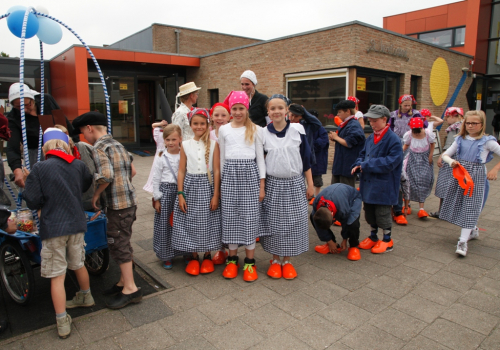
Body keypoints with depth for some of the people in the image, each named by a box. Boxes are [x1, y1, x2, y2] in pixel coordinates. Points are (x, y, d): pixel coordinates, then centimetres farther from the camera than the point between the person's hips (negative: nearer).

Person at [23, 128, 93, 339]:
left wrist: (44, 204, 10)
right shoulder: (78, 165, 0)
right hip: (77, 223, 4)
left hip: (53, 227, -4)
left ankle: (62, 323, 10)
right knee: (78, 264, 24)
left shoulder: (39, 169, -13)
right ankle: (86, 297, 44)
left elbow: (32, 202, -11)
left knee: (57, 276, 4)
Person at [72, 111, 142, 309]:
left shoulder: (99, 147, -13)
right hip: (128, 200, 9)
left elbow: (106, 176, -25)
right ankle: (124, 281, 28)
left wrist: (96, 195, -10)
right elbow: (131, 171, 19)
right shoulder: (117, 144, 15)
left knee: (118, 244, -2)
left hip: (118, 204, -9)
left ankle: (130, 289, 5)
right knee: (122, 243, 17)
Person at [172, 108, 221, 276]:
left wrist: (216, 194, -7)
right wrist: (180, 194, -3)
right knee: (190, 222, 5)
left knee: (207, 222, 5)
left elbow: (217, 170, -3)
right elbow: (181, 171, 4)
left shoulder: (213, 144, -1)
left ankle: (207, 257, 25)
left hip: (207, 186, -1)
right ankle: (194, 258, 23)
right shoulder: (185, 144, 5)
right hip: (190, 185, 2)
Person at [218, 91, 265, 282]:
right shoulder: (224, 130, 9)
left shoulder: (255, 129, 4)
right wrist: (219, 184, 10)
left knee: (250, 217, -1)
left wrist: (262, 185, 0)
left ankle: (250, 262, 13)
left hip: (249, 173, -2)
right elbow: (222, 158, 12)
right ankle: (232, 259, 21)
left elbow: (260, 157, 4)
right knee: (230, 217, 4)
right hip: (230, 174, 2)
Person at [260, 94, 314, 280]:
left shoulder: (298, 130, -2)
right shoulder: (263, 134, -1)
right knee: (273, 223, 5)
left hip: (295, 184, 0)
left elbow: (306, 159, 3)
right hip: (273, 184, 0)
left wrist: (310, 184, 3)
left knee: (293, 222, 5)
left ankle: (287, 261, 22)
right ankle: (275, 260, 23)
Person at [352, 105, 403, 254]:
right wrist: (358, 165, -5)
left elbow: (390, 162, -22)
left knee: (382, 213, 5)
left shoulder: (393, 140, -15)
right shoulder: (370, 138, 7)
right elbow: (363, 154, 17)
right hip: (368, 183, 7)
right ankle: (373, 237, 34)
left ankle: (387, 240, 25)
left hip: (383, 186, -7)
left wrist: (366, 165, -19)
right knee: (369, 212, 17)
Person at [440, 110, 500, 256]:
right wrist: (451, 161, -11)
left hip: (476, 177, -4)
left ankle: (463, 241, -6)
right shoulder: (460, 139, 6)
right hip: (460, 175, 5)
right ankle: (473, 230, 36)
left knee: (470, 207, -7)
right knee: (459, 204, 11)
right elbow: (445, 154, 9)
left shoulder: (487, 141, -4)